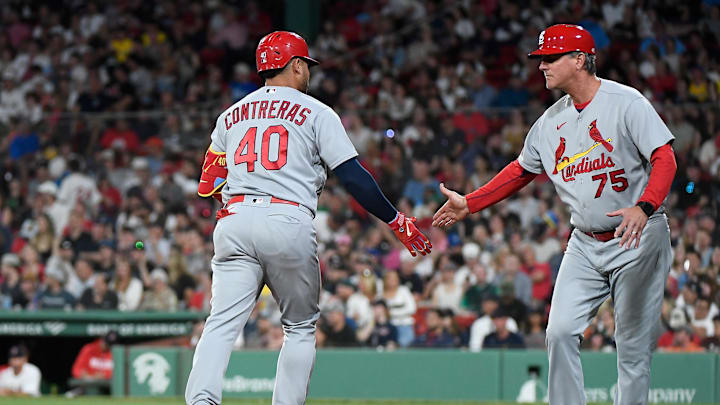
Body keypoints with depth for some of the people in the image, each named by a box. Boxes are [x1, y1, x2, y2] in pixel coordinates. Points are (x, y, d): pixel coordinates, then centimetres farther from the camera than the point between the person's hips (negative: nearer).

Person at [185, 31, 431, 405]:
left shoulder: (230, 116, 20)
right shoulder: (316, 113, 8)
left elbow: (207, 186, 17)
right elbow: (352, 177, -2)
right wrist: (397, 221, 2)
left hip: (234, 224, 3)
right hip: (289, 225, -3)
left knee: (222, 324, -7)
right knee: (301, 327, 13)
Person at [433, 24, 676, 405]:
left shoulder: (626, 102, -11)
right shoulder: (552, 120, 9)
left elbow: (664, 158, -18)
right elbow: (521, 171, 21)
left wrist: (644, 207, -35)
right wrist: (468, 203, 14)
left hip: (638, 239, -6)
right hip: (585, 244, 6)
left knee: (633, 345, -3)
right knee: (560, 332, -5)